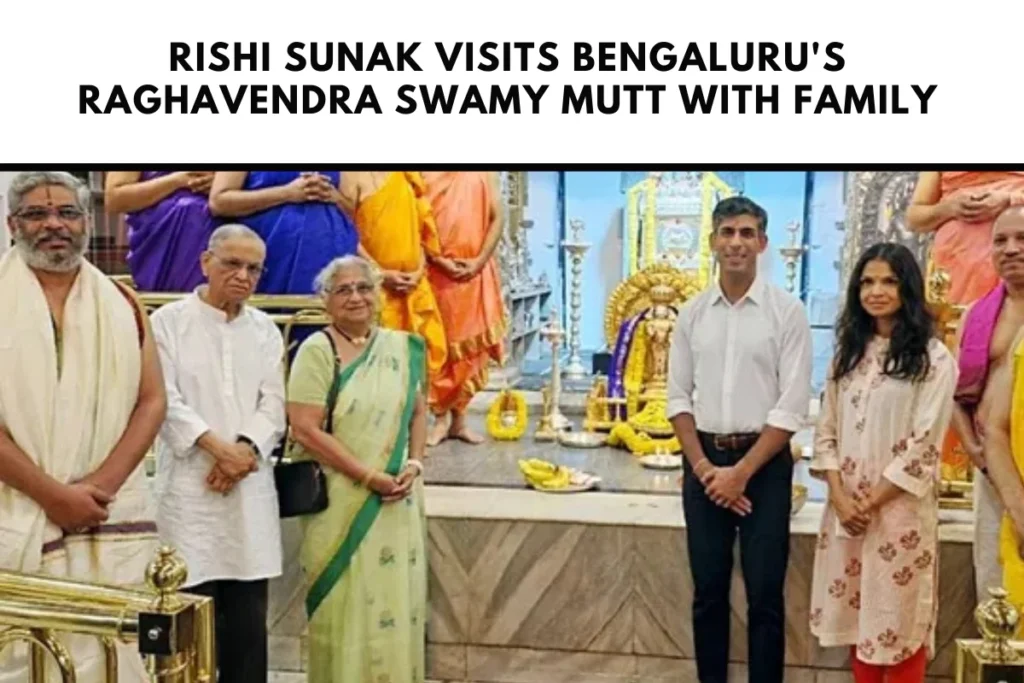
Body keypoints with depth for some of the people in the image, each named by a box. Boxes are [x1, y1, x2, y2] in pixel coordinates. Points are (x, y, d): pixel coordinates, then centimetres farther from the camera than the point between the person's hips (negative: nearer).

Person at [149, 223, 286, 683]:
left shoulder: (266, 330, 12)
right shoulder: (169, 321, 1)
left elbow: (274, 404, 5)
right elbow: (165, 399, -7)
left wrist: (245, 450, -12)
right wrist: (219, 448, -14)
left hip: (251, 487, 4)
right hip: (190, 484, -3)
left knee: (248, 614, 7)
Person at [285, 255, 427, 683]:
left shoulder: (402, 348, 7)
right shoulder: (317, 351, -7)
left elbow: (418, 411, 15)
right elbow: (306, 429, -15)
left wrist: (414, 464, -3)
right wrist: (369, 477, -16)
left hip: (397, 500, 5)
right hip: (340, 500, -4)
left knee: (396, 599, 10)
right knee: (346, 604, 2)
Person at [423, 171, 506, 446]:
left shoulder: (483, 173, 8)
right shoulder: (423, 173, 3)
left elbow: (496, 218, 6)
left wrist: (480, 260, -7)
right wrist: (437, 260, -12)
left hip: (476, 273, 2)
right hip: (435, 273, -2)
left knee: (472, 345, 4)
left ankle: (459, 418, 15)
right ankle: (440, 418, 10)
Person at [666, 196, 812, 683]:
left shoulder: (787, 311, -5)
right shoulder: (692, 313, 5)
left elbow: (793, 406, -9)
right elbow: (678, 397, 6)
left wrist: (742, 471, -12)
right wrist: (703, 467, -5)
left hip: (764, 460, -3)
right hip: (703, 460, 3)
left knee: (764, 593, 4)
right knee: (708, 589, 12)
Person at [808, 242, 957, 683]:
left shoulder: (933, 359, -6)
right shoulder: (849, 351, 10)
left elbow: (923, 446, -11)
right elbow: (826, 429, 6)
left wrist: (873, 503, -12)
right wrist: (840, 497, -7)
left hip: (900, 508, -5)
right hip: (847, 506, 5)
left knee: (899, 619, 5)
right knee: (856, 613, 12)